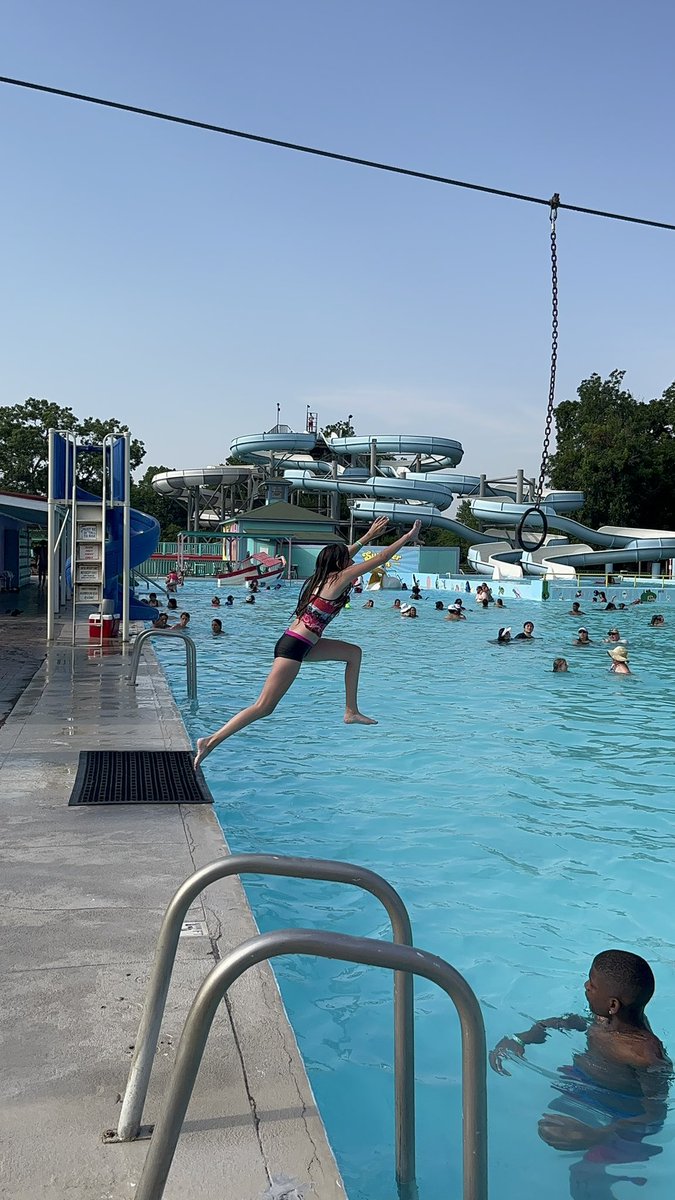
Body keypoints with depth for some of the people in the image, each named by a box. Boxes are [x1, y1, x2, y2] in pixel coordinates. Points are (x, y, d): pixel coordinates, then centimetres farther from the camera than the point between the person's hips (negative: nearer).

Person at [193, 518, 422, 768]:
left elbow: (343, 555, 32)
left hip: (299, 643, 10)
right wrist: (409, 536, 1)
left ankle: (351, 712, 20)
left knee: (353, 652, 19)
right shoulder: (339, 578, -9)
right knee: (264, 707, -9)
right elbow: (380, 559, -6)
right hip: (293, 648, -10)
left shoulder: (324, 577, 12)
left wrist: (369, 536, 35)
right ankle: (211, 741, -9)